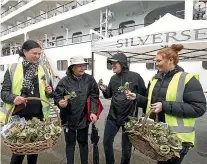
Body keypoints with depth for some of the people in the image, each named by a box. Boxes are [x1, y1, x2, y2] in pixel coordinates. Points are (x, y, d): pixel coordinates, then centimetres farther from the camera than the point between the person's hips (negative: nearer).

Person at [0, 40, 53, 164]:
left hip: (38, 116, 3)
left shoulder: (44, 70, 5)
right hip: (18, 116, -2)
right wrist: (14, 98, -24)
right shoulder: (13, 69, -2)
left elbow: (50, 94, 12)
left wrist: (49, 92, -11)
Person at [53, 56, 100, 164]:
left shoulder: (90, 79, -6)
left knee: (83, 142, 19)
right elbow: (56, 96, -5)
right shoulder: (64, 81, -11)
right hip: (69, 118, -1)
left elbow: (94, 97, -4)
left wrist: (93, 112, -13)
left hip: (84, 118, 2)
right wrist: (60, 102, -27)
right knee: (70, 143, 15)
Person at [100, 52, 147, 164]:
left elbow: (144, 95, -6)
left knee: (126, 147, 14)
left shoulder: (135, 77, -11)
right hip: (113, 116, 5)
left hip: (129, 118, -4)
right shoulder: (113, 78, 4)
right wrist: (104, 90, -8)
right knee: (107, 142, 15)